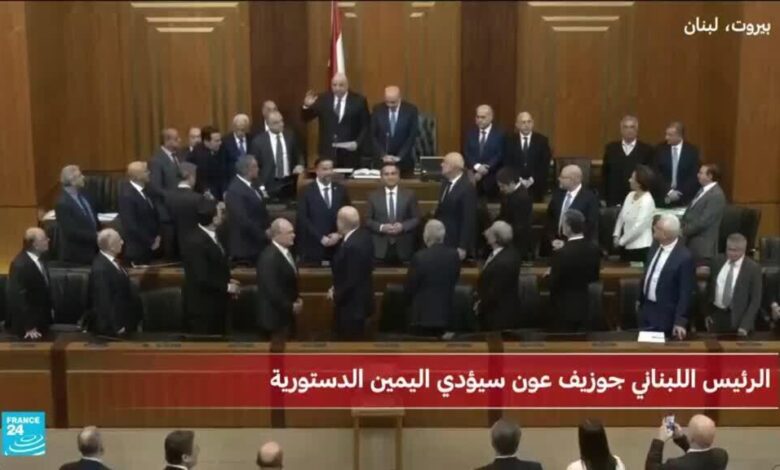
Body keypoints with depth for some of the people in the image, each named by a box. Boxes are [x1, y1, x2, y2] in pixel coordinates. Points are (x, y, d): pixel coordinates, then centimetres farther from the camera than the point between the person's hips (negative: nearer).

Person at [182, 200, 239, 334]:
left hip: (214, 306, 9)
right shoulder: (197, 242, -25)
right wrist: (226, 287, -15)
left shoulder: (212, 235, 5)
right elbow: (202, 279, -27)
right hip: (202, 308, -9)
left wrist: (227, 280, 3)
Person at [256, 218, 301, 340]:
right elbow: (271, 290, -25)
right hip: (275, 316, -9)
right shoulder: (269, 258, -23)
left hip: (286, 314, 9)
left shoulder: (286, 252, 9)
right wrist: (290, 306, -16)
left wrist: (297, 299, 5)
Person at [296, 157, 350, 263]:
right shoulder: (306, 192, -1)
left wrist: (339, 234, -6)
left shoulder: (341, 190, 9)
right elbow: (303, 219, -7)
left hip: (337, 247, 3)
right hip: (313, 248, -3)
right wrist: (321, 238, -13)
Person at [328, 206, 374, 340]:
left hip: (351, 303, -9)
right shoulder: (363, 235, -1)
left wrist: (336, 295, -11)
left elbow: (352, 281, -27)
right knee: (355, 341, 24)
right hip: (360, 298, 9)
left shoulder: (353, 246, -31)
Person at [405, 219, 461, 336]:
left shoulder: (420, 257, -19)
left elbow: (409, 287, -10)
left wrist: (411, 301, 11)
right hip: (446, 313, 5)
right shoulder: (454, 254, -4)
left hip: (423, 314, -5)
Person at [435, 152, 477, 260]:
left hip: (456, 244, -7)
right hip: (442, 240, 7)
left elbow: (468, 220, -19)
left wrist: (462, 247, -19)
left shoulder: (467, 188, -19)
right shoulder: (446, 182, 6)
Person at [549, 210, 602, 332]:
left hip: (565, 308, -6)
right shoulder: (594, 248, -4)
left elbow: (553, 284, -15)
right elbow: (595, 277, 9)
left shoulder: (561, 253, -24)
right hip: (586, 306, 6)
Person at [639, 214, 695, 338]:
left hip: (665, 315, -7)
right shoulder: (655, 246, -1)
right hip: (646, 308, 7)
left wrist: (680, 321, -20)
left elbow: (685, 293, -20)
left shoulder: (684, 257, -24)